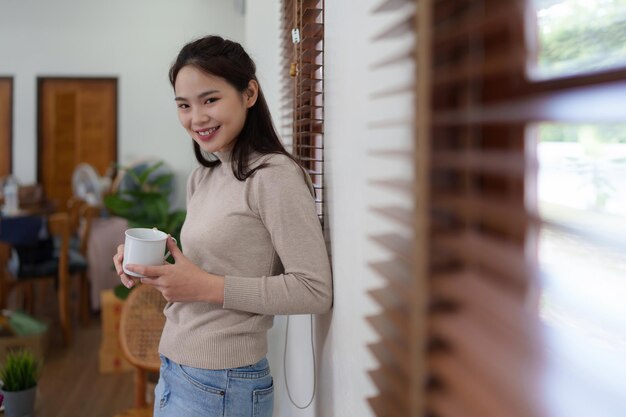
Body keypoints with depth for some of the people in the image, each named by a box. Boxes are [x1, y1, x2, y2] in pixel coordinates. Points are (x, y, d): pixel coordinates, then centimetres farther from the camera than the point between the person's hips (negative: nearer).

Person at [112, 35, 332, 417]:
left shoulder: (275, 176, -16)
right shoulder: (202, 178, 7)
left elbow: (315, 292, -20)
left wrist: (206, 286, -21)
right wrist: (152, 266, -3)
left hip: (222, 386, -7)